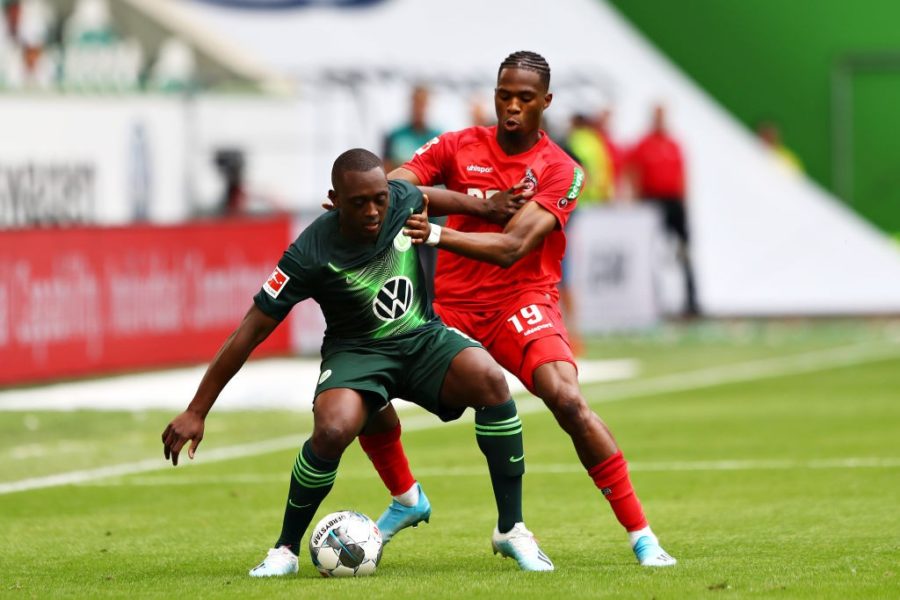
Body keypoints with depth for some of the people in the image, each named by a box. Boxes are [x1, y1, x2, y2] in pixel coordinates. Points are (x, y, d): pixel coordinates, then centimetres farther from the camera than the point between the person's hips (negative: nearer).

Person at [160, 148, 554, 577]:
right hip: (356, 351, -3)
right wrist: (196, 412, -17)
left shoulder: (407, 201, -13)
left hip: (423, 338, 3)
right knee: (332, 430, -34)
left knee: (490, 380, -28)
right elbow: (250, 332, -17)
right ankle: (286, 550, -8)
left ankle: (511, 530, -15)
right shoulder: (311, 254, -23)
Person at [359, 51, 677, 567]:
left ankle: (641, 536, -20)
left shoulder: (560, 171, -7)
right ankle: (406, 501, 19)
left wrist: (437, 234, -35)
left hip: (521, 301, -3)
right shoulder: (458, 147, 3)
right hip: (449, 304, 4)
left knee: (568, 399, -28)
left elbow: (511, 248, -20)